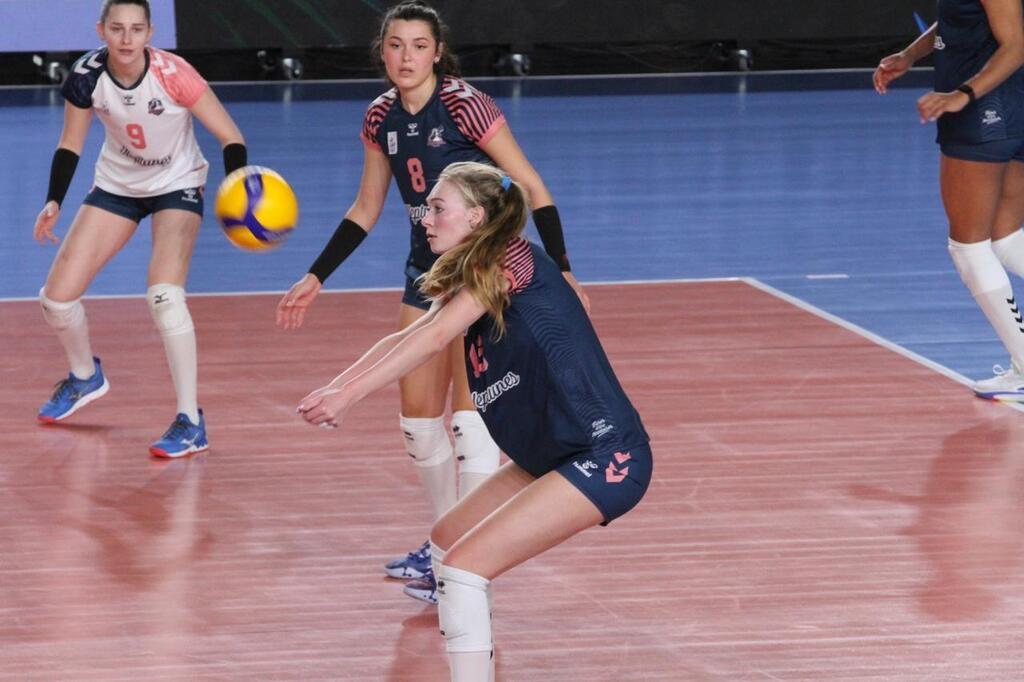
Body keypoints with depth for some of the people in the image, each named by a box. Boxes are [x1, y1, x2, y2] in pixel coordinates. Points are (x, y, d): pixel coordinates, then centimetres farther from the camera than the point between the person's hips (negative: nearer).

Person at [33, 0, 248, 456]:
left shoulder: (173, 75, -29)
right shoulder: (87, 76, -19)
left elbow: (230, 137, -23)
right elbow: (70, 144, -4)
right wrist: (54, 202, -18)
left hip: (177, 186, -4)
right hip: (117, 185, 4)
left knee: (164, 294, -29)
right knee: (56, 298, -2)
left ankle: (191, 424, -18)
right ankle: (85, 378, 33)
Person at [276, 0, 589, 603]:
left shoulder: (465, 105, -18)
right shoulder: (382, 118, 2)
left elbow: (531, 186, -15)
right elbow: (366, 211, 14)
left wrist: (561, 270, -19)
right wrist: (316, 278, 12)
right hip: (428, 270, 7)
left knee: (470, 412, -11)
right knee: (418, 415, 9)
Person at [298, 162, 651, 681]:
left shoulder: (512, 260, -11)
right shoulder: (470, 282, 15)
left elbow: (433, 339, -21)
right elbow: (404, 340, 3)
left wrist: (348, 395, -26)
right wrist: (333, 388, -12)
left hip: (605, 458, -10)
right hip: (551, 457, 10)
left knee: (464, 564, -15)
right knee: (446, 540, 18)